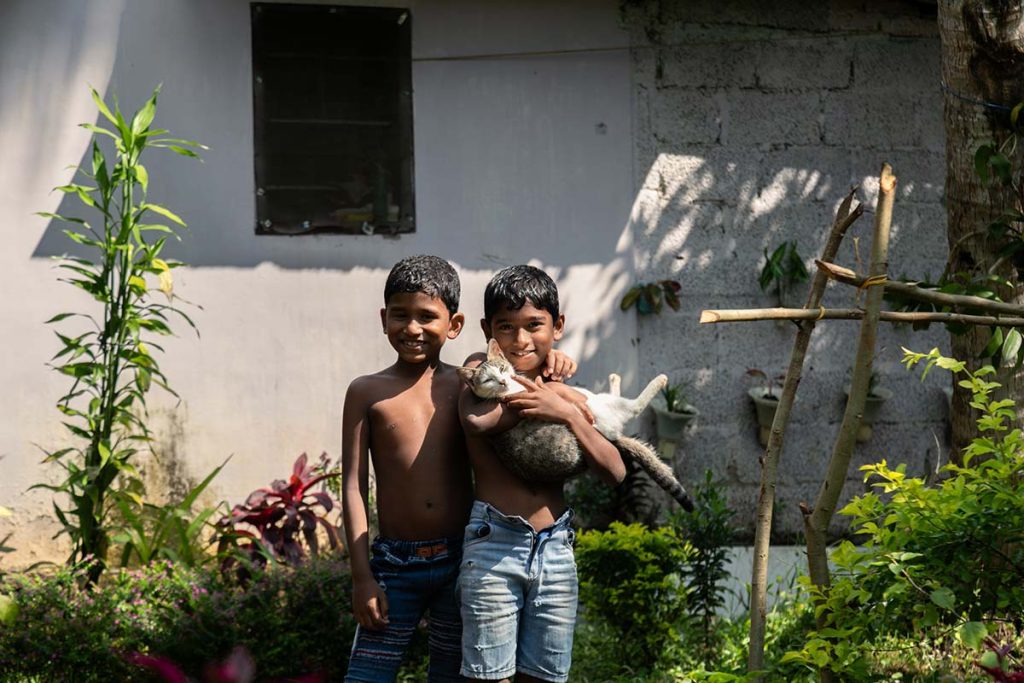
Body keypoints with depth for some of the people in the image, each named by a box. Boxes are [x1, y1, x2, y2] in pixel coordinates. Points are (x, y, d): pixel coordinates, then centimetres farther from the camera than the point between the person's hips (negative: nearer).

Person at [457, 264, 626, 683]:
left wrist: (567, 413, -10)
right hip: (493, 544, -4)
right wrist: (533, 397, -11)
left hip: (555, 550, 4)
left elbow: (614, 472, 1)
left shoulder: (566, 396, 11)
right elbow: (476, 420, -23)